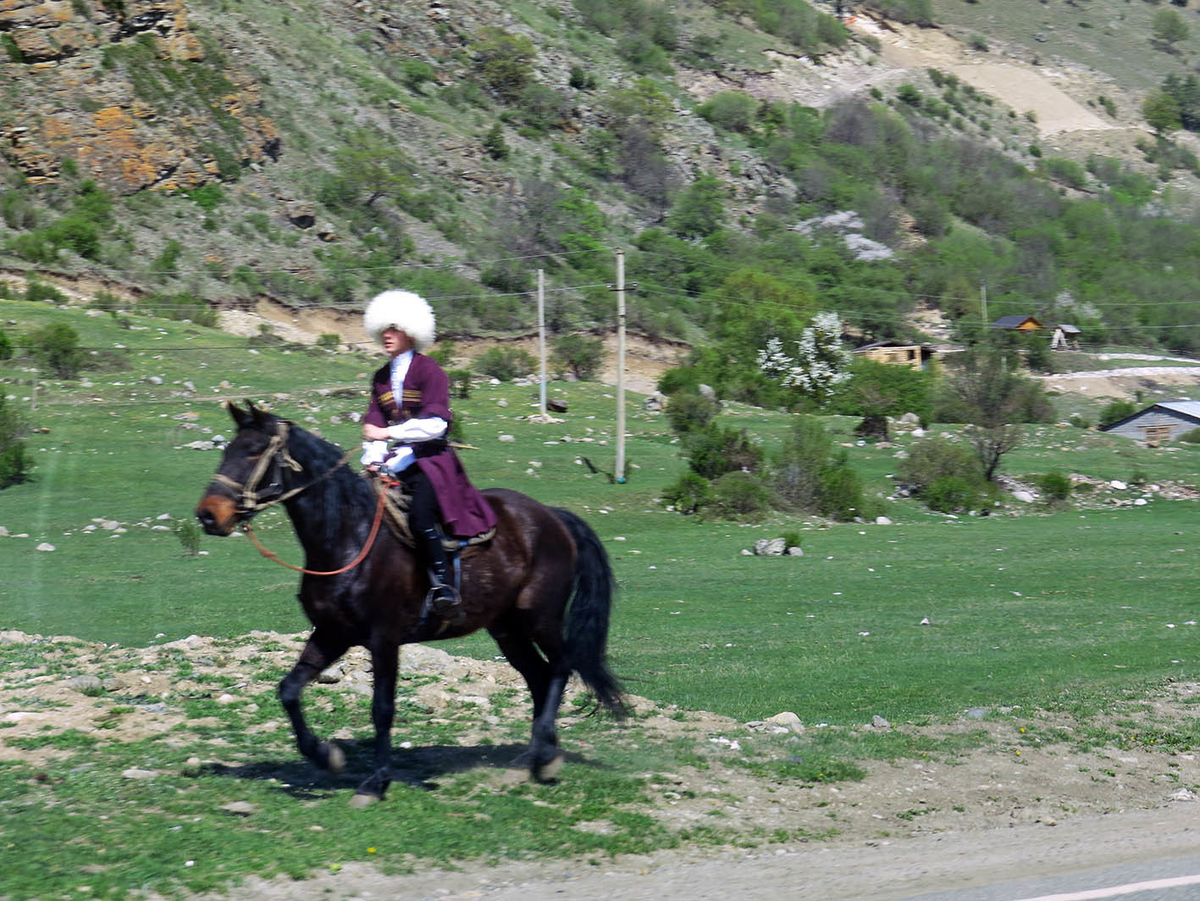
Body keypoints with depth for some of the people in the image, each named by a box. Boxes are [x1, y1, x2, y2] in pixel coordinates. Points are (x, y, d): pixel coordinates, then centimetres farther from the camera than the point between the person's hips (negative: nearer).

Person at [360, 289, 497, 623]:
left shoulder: (428, 370, -4)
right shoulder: (381, 377, 17)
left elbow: (434, 423, -14)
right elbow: (373, 422, 11)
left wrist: (388, 433, -20)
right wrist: (373, 458, -8)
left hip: (431, 459, -7)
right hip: (393, 462, 7)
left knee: (420, 513, -32)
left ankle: (445, 586, -29)